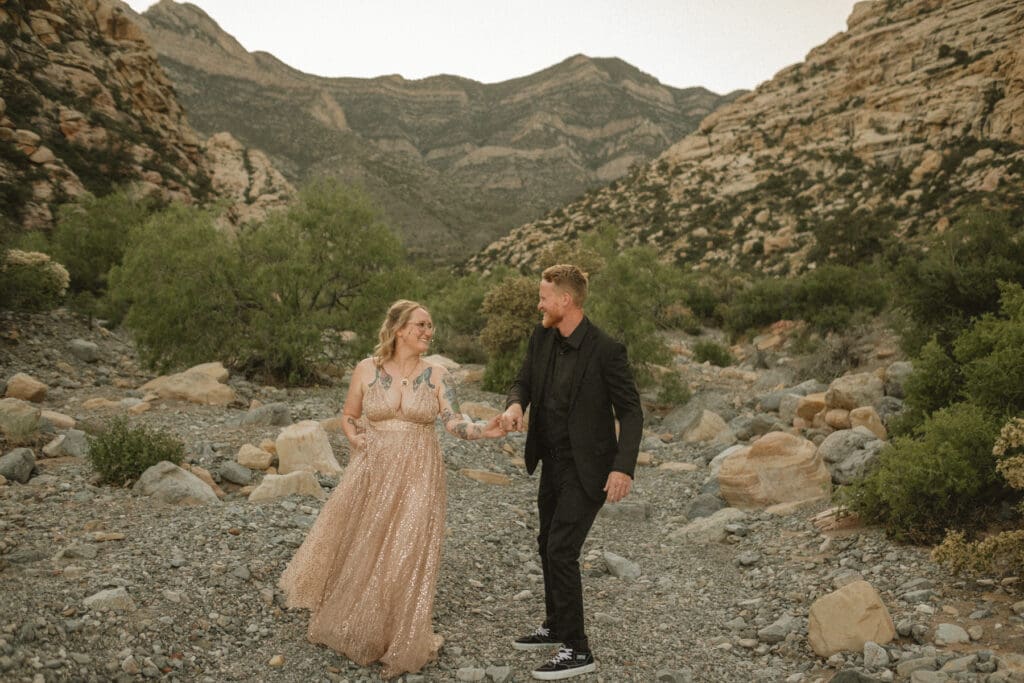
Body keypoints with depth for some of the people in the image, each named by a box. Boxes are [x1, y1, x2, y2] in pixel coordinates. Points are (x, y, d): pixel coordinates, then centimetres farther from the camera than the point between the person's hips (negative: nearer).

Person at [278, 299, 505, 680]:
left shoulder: (436, 375, -2)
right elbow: (349, 416, 12)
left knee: (406, 559, 2)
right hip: (373, 475, 1)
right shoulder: (367, 369, -1)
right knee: (359, 552, 10)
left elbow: (455, 423, -12)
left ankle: (399, 645, 21)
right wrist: (357, 441, -7)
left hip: (417, 478, -1)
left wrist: (486, 430, -31)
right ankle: (352, 631, 35)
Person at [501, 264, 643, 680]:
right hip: (552, 461, 8)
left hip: (586, 467, -8)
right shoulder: (541, 338, 0)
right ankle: (556, 626, 38)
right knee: (548, 545, 19)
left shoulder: (605, 350, -20)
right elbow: (524, 380, 10)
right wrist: (515, 404, -14)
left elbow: (630, 411, -15)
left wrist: (623, 467, -24)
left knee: (562, 551, -10)